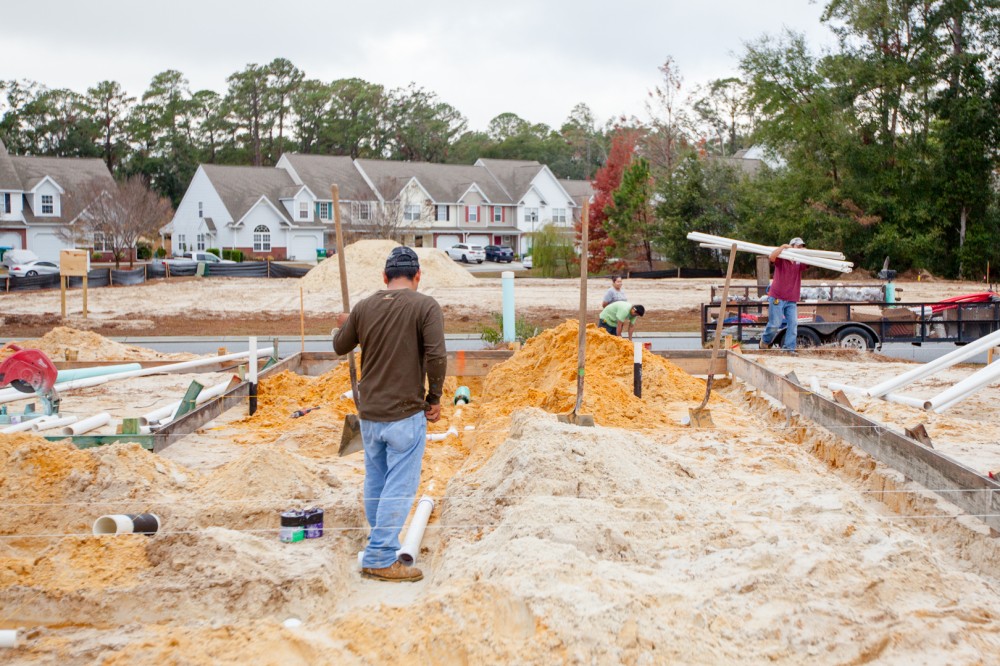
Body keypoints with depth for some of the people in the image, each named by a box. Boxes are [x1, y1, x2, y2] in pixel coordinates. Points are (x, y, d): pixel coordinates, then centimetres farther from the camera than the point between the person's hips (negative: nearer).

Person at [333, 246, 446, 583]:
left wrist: (345, 325, 38)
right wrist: (434, 398, -4)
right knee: (399, 487, 0)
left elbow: (340, 346, 17)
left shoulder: (363, 308, 3)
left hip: (369, 414, 5)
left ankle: (381, 547, 30)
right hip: (406, 414, -5)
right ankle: (380, 559, 1)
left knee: (375, 483, 17)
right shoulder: (425, 306, -10)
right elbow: (436, 357, -18)